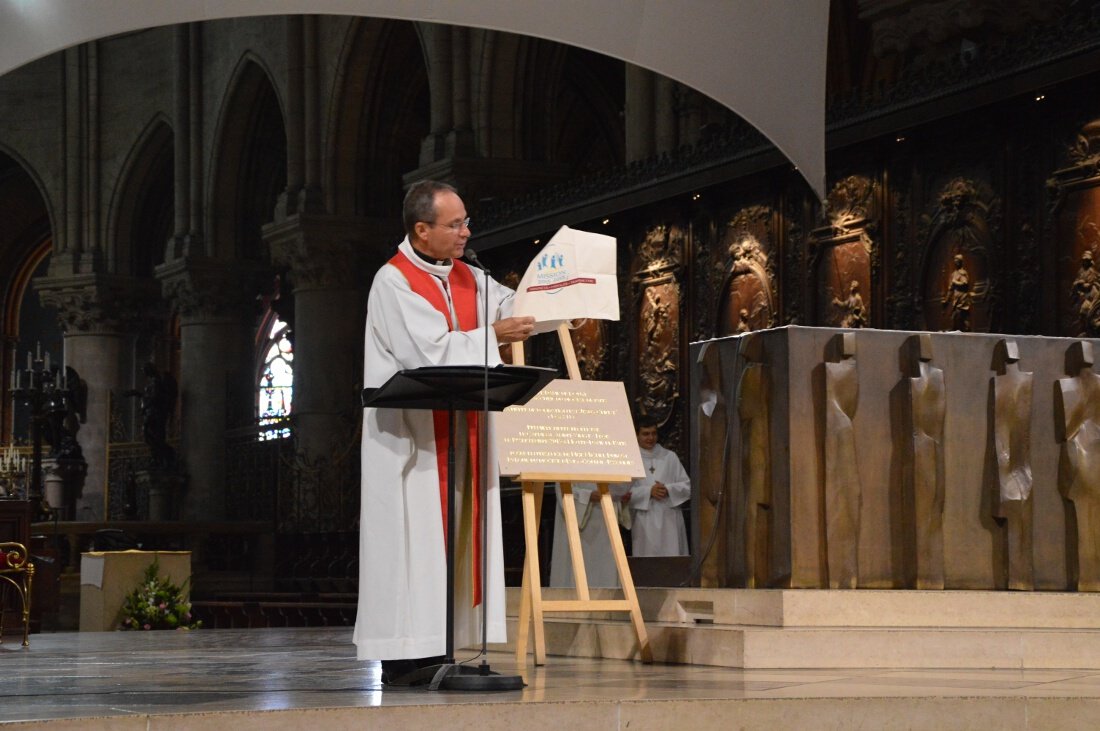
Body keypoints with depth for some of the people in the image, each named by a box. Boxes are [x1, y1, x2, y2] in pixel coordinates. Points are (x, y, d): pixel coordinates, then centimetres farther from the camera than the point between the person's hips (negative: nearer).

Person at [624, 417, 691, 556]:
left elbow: (687, 486, 9)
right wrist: (649, 491, -14)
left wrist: (668, 490, -9)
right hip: (644, 523, -2)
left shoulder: (670, 457, 12)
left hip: (669, 522, 2)